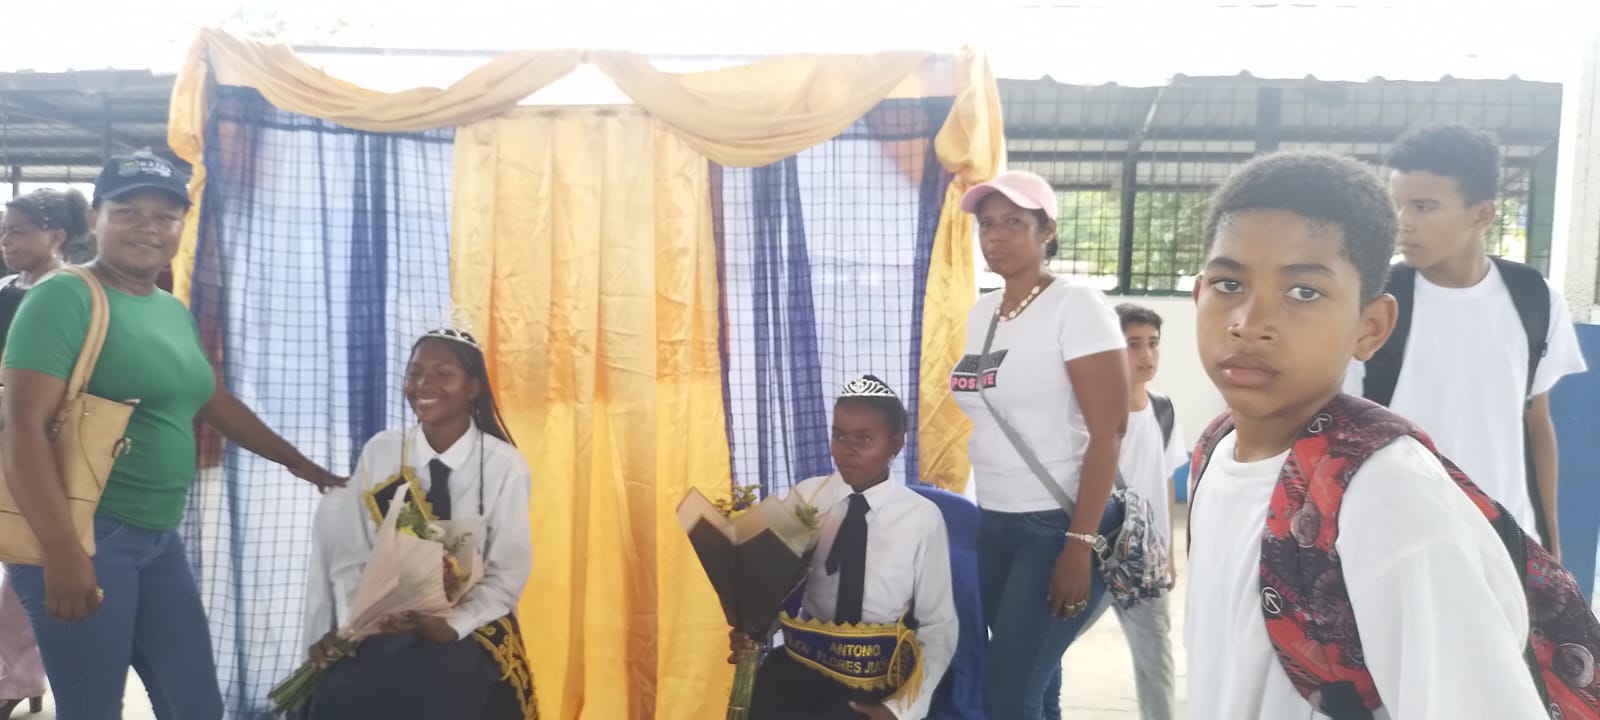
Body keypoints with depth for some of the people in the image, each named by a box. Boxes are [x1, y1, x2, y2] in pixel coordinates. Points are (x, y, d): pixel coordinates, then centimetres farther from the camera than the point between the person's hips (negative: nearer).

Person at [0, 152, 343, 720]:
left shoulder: (176, 312, 11)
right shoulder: (65, 298, -11)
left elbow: (216, 402, 23)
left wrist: (300, 464, 28)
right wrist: (62, 551, -25)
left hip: (158, 536, 7)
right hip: (84, 533, -7)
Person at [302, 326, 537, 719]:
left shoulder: (505, 465, -6)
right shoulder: (378, 453, 1)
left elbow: (508, 573, -6)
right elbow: (351, 554, 0)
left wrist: (451, 626, -19)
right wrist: (352, 625, -15)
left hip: (470, 629, -2)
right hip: (382, 626, 3)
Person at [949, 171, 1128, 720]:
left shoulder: (1076, 306, -10)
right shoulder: (981, 312, 11)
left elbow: (1107, 433, -14)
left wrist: (1081, 544, -18)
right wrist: (985, 511, 10)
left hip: (1060, 525, -6)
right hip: (995, 523, 6)